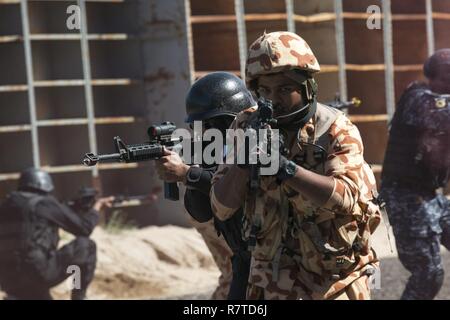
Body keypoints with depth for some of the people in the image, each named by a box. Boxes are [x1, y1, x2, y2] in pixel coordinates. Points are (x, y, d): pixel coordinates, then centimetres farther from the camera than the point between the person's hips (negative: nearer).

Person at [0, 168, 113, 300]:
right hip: (37, 273, -6)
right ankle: (79, 297, 15)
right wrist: (97, 207, 26)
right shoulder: (45, 204, 1)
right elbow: (84, 227, 7)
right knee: (86, 245, 9)